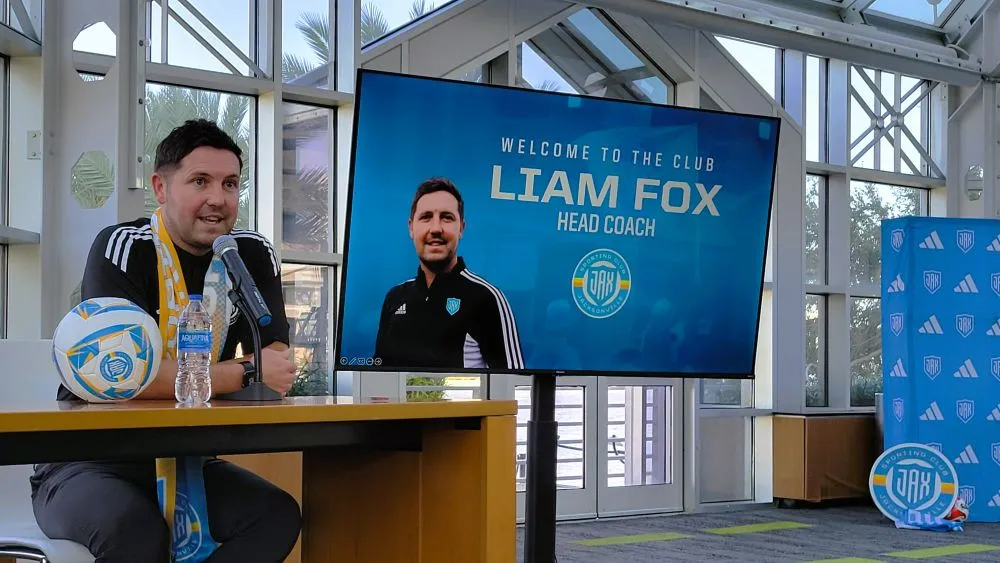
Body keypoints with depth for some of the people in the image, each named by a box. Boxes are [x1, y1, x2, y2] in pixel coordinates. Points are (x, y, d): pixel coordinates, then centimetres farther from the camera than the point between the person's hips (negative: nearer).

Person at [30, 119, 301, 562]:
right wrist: (245, 373, -20)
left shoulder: (253, 255, 2)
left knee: (278, 515, -21)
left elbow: (276, 366, -4)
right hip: (89, 460, -5)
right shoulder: (123, 248, -14)